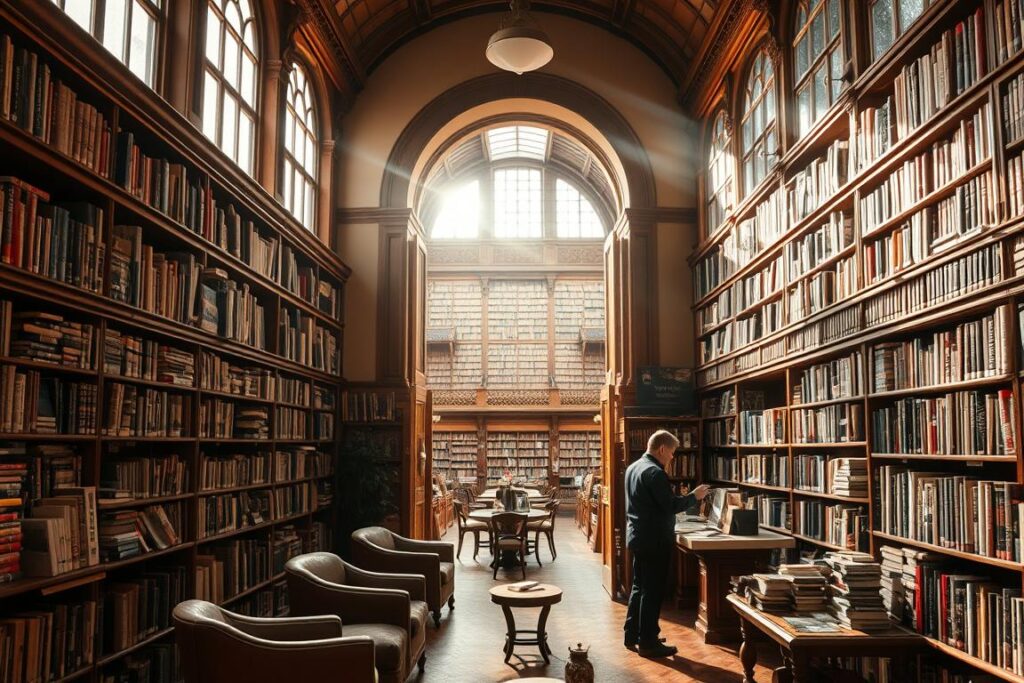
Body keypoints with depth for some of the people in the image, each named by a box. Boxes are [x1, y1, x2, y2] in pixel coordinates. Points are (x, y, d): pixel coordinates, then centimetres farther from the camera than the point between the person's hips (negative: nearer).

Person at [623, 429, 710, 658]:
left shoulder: (633, 468, 10)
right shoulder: (655, 472, -20)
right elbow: (670, 505, -21)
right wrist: (694, 496, -8)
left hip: (638, 536, 10)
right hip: (655, 540, -9)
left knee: (639, 587, 17)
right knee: (652, 592, -1)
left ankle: (632, 635, 24)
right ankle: (648, 643, 6)